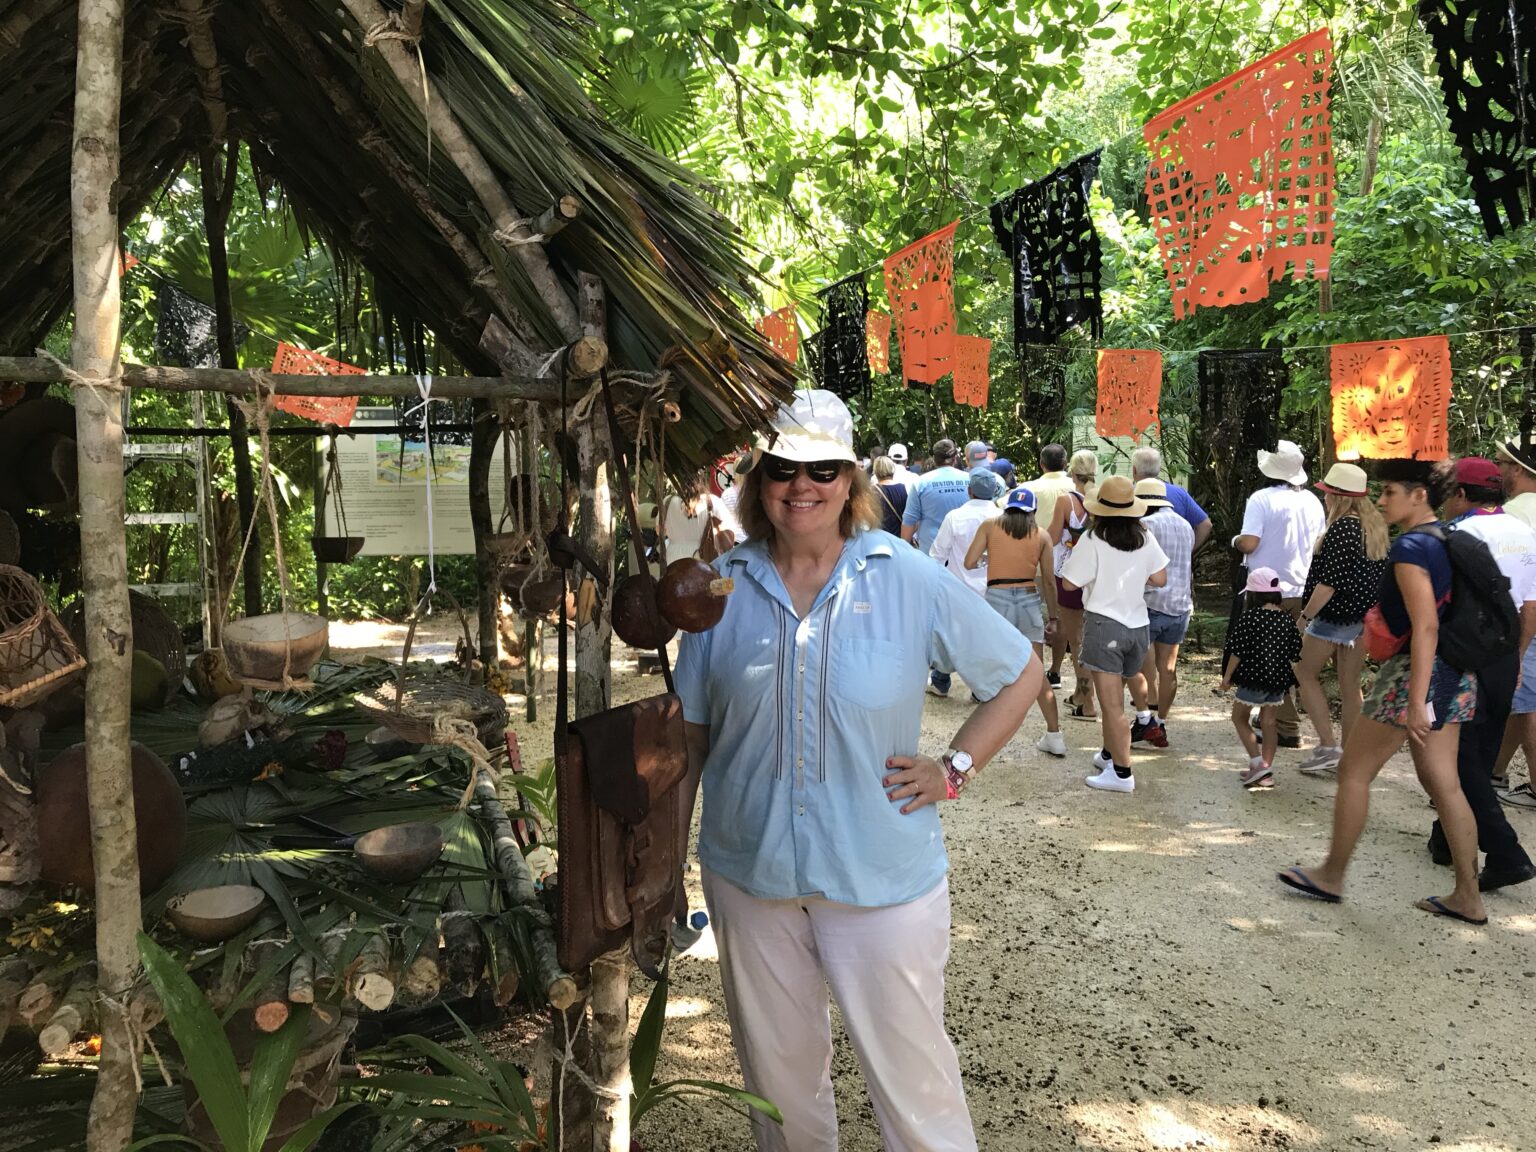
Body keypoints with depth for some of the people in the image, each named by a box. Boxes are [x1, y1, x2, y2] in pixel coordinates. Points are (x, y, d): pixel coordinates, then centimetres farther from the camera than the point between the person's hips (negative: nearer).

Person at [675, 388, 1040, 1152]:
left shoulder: (911, 582, -7)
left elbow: (1020, 674, 3)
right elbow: (691, 730, 7)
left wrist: (956, 768, -4)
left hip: (882, 876, -2)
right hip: (747, 870, 3)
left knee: (911, 1069, 7)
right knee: (776, 1068, 18)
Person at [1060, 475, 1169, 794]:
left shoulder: (1092, 540, -12)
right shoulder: (1145, 539, 3)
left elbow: (1069, 584, -10)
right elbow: (1160, 579, 7)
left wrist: (1079, 559, 8)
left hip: (1104, 624, -6)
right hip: (1137, 626, 6)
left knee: (1112, 704, -3)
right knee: (1114, 699, 22)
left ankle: (1122, 773, -1)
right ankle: (1109, 754, 35)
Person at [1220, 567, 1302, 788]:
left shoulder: (1250, 617, -12)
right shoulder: (1286, 618, 3)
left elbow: (1237, 649, -12)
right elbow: (1295, 651, 7)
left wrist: (1227, 676, -4)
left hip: (1253, 677, -5)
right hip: (1279, 678, 5)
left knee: (1239, 718, 11)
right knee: (1268, 722, 13)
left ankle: (1258, 763, -3)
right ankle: (1266, 772, 15)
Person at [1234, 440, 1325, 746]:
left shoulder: (1262, 499, -13)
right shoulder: (1313, 502, 6)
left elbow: (1249, 543, -20)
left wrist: (1235, 540, 1)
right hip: (1301, 592, 6)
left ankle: (1287, 728, 3)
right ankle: (1270, 716, 21)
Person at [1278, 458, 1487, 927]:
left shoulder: (1411, 547, -17)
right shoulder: (1447, 540, 11)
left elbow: (1425, 628, -24)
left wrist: (1416, 701, -25)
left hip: (1418, 672, -9)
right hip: (1454, 675, 9)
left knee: (1353, 770, 4)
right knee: (1442, 782, 12)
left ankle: (1331, 876, 15)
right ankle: (1468, 897, 16)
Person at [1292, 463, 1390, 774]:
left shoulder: (1341, 528, -18)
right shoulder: (1376, 526, 9)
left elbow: (1329, 581, -21)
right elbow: (1379, 574, 17)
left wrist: (1306, 615, -16)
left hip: (1334, 615, -8)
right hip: (1365, 617, 8)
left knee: (1305, 673, 6)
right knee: (1350, 684, 12)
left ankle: (1327, 747, 0)